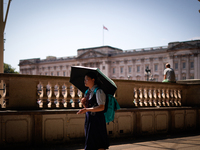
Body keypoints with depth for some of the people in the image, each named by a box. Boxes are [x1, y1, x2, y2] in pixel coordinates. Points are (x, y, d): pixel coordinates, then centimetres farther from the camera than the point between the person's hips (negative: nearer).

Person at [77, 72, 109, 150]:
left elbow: (101, 107, -22)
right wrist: (84, 103, -1)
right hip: (89, 119, 9)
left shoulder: (98, 91, -12)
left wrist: (86, 109, -27)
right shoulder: (88, 92, 14)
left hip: (97, 120, -8)